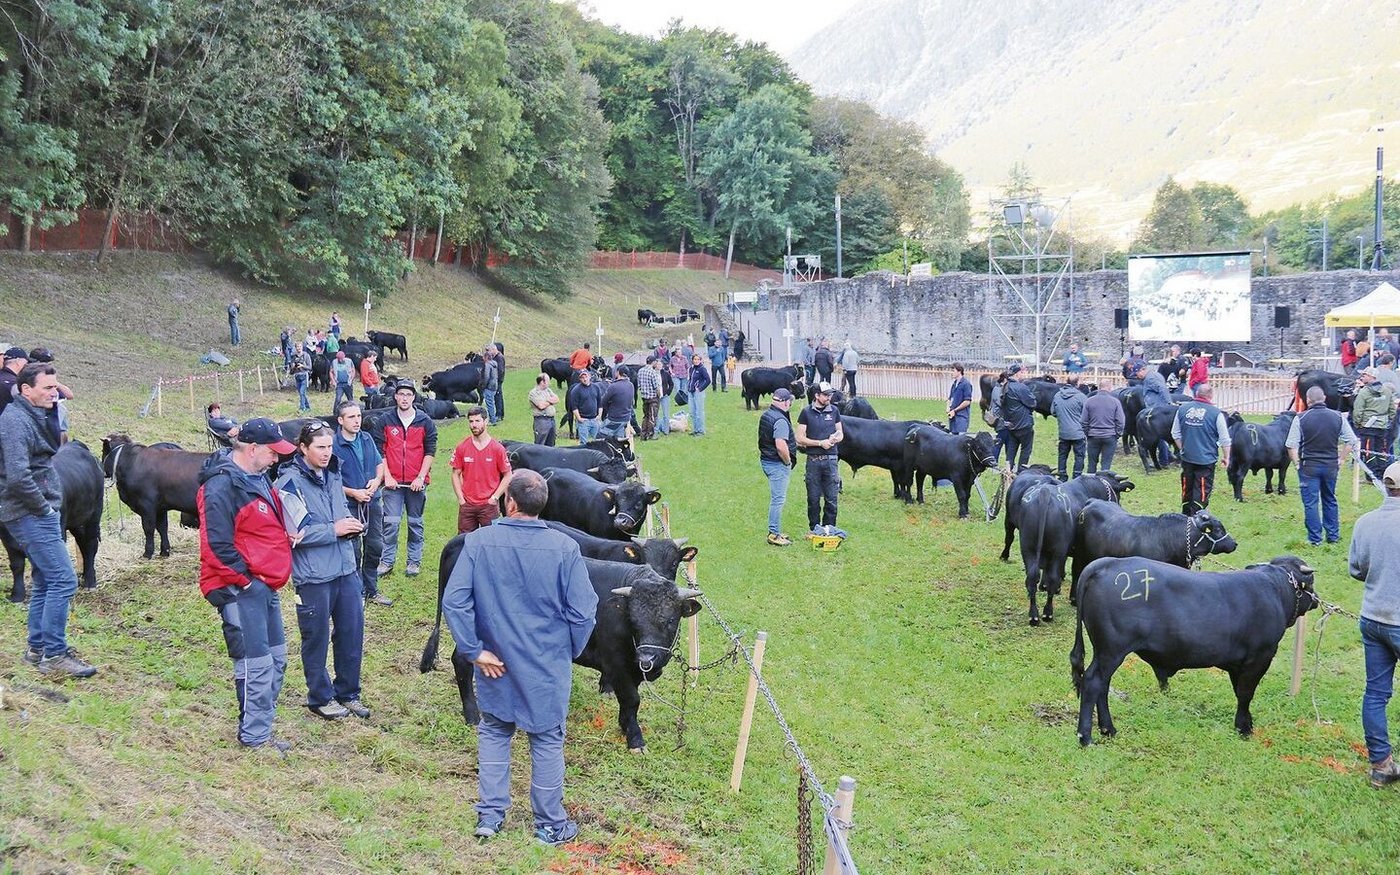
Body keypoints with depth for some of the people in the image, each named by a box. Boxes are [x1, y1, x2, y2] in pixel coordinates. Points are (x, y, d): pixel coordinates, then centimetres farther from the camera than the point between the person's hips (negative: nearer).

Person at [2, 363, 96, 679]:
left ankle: (38, 648, 25)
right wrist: (45, 509, -17)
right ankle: (54, 655, -9)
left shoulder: (33, 417, 15)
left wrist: (49, 507, 13)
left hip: (38, 514, 10)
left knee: (46, 581, 16)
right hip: (31, 515, -10)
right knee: (63, 581, -12)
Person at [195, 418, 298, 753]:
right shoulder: (222, 486, -19)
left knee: (275, 660, 16)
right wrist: (246, 579, -16)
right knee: (256, 664, -6)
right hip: (240, 589, -10)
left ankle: (261, 728, 27)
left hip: (264, 585, 10)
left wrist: (288, 536, 11)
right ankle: (254, 737, 5)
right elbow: (217, 546, -22)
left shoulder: (258, 478, 13)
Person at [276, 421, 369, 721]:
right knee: (317, 638, 6)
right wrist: (334, 529, -15)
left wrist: (350, 525, 0)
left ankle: (348, 693, 26)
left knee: (352, 632, 11)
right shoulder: (290, 483, -12)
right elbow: (298, 532, -17)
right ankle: (320, 698, 21)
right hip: (313, 574, -7)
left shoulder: (333, 476, 10)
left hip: (345, 569, 7)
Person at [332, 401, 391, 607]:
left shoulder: (367, 439, 5)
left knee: (375, 547, 14)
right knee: (353, 551, 2)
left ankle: (371, 590, 29)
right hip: (349, 505, -6)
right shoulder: (334, 445, -15)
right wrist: (353, 493, -19)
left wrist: (378, 479, -4)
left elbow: (379, 463, 16)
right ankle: (357, 592, 15)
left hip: (373, 502, 6)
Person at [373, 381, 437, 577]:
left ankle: (414, 561, 15)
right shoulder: (384, 421, 3)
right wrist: (387, 476, -6)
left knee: (415, 523, 8)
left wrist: (421, 478, -6)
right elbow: (379, 451, 3)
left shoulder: (425, 422, 3)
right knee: (391, 523, -3)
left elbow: (430, 452, 2)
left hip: (417, 483, 1)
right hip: (393, 482, 0)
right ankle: (387, 561, 3)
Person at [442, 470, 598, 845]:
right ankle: (550, 824, 23)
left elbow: (454, 601, -14)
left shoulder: (478, 541, -13)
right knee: (547, 740, 13)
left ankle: (490, 815, 23)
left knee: (493, 732, 21)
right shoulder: (564, 547, -15)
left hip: (495, 661, 1)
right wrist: (570, 653, 5)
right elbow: (584, 611, -12)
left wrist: (474, 651, -5)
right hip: (549, 666, -1)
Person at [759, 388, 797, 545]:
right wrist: (788, 461, -13)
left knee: (776, 498, 18)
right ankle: (774, 534, 1)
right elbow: (781, 446, -29)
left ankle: (775, 531, 25)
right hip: (778, 464, -10)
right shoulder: (780, 420, -22)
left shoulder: (765, 415, 9)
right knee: (778, 499, -3)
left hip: (766, 460, 10)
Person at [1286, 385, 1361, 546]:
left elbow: (1291, 446, -11)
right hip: (1331, 466, 3)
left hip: (1309, 466, -3)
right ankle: (1333, 536, 23)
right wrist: (1341, 459, 10)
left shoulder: (1301, 419, -11)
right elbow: (1352, 441, 3)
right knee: (1330, 501, 18)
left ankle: (1315, 538, 4)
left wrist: (1297, 464, -1)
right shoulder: (1338, 417, -1)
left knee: (1310, 503, 3)